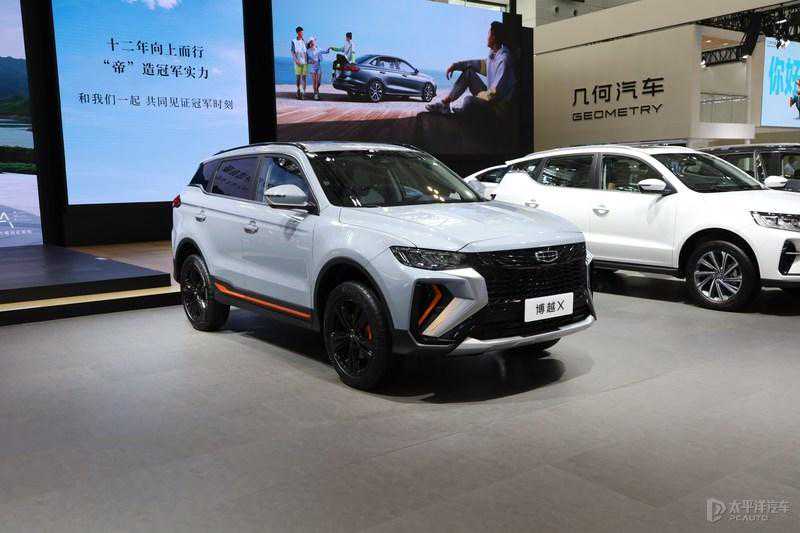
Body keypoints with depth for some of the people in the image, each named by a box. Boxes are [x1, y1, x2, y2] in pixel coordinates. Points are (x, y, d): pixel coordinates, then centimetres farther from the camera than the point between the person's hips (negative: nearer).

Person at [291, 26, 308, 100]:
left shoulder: (304, 42, 7)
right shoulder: (294, 42, 1)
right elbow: (292, 53, -3)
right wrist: (296, 61, -15)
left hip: (305, 62, 1)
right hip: (298, 63, -1)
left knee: (304, 77, -4)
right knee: (298, 77, 3)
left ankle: (303, 92, -6)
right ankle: (298, 90, 23)